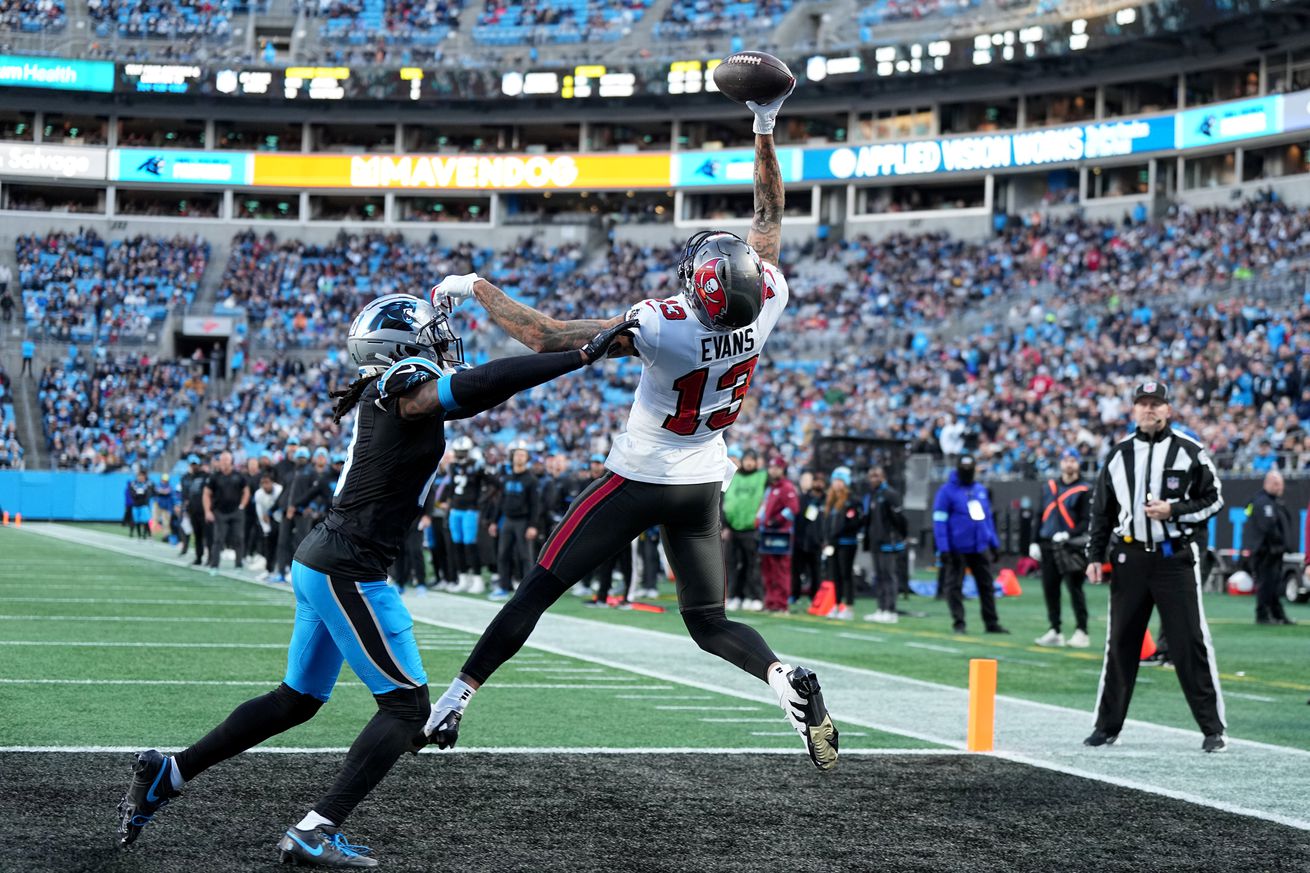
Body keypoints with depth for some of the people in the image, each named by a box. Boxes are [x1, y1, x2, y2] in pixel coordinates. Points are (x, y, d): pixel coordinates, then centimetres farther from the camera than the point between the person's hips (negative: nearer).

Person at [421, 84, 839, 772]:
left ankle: (451, 705, 8)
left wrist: (476, 289, -17)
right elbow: (769, 214, 2)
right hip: (703, 482, 5)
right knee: (708, 620, 14)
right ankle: (786, 682, -14)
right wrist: (764, 130, 7)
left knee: (537, 591, 4)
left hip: (639, 480, -5)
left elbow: (547, 339, -29)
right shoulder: (767, 303, -15)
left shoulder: (660, 328, -30)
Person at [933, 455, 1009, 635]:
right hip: (957, 550, -6)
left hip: (980, 547, 6)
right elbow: (939, 521, -12)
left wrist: (994, 543, 16)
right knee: (955, 585, 2)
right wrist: (943, 549, -18)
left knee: (987, 585, 9)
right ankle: (958, 622, 10)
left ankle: (991, 623, 16)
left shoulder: (980, 490, 12)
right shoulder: (947, 491, -8)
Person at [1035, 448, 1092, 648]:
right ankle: (1054, 631, 15)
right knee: (1049, 588, 7)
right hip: (1048, 545, 6)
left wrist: (1069, 534, -20)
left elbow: (1086, 520, -8)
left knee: (1074, 588, -7)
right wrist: (1035, 541, 14)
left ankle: (1081, 632, -2)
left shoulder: (1084, 490, -2)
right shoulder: (1049, 486, 16)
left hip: (1072, 547, -6)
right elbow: (1042, 515, 19)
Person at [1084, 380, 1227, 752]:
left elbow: (1214, 499, 1)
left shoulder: (1190, 452, 1)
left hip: (1176, 557, -3)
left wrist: (1174, 511, -13)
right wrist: (1095, 555, 8)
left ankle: (1213, 728, -1)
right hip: (1129, 557, 3)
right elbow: (1102, 509, 14)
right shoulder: (1119, 455, 10)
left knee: (1190, 643, -6)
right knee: (1120, 643, 7)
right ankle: (1107, 725, 16)